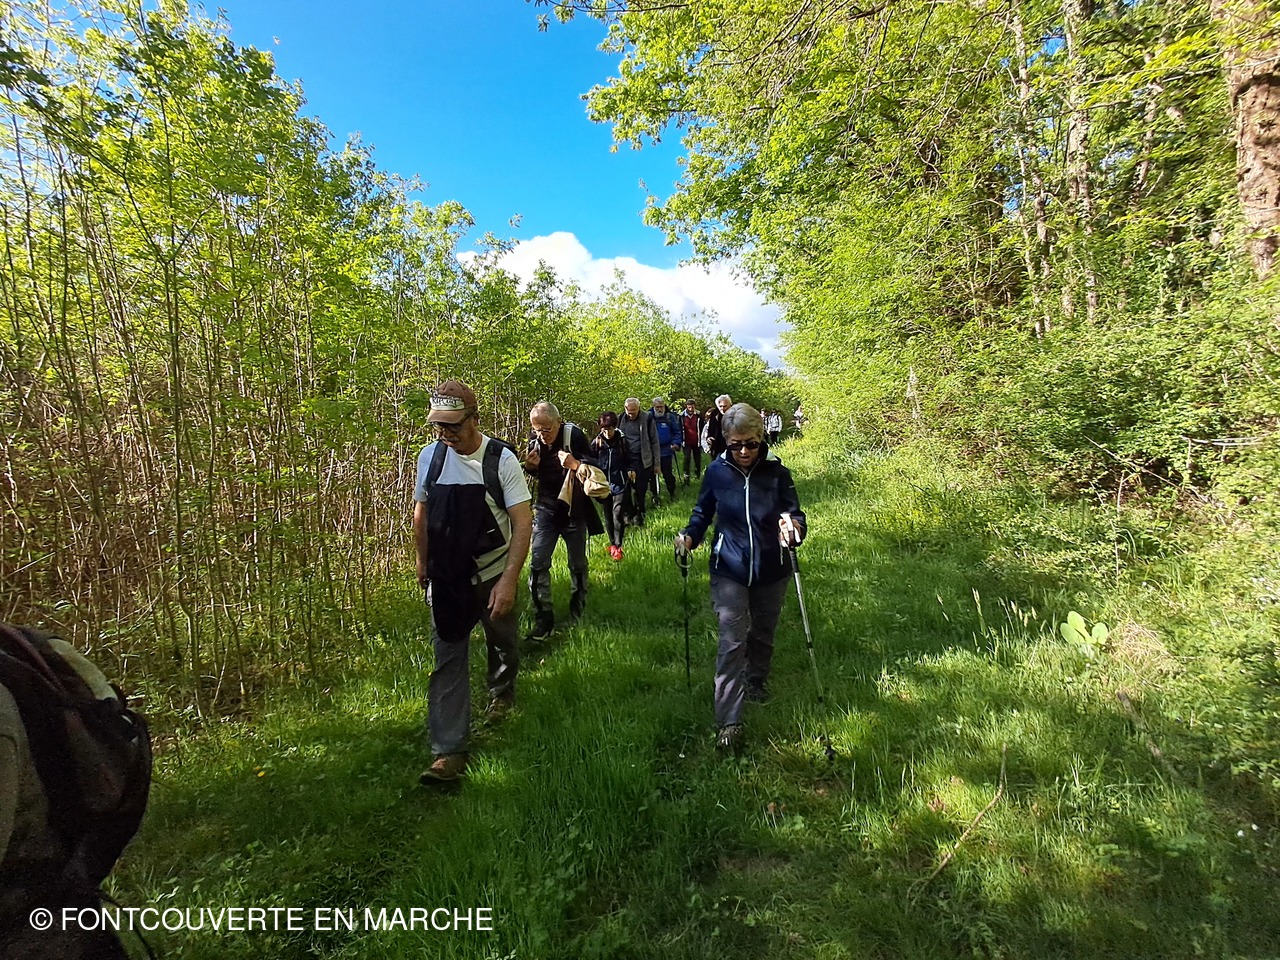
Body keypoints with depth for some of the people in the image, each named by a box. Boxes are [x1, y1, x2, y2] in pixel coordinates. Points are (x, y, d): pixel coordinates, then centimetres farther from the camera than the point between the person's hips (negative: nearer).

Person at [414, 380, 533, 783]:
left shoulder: (501, 459, -17)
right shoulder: (429, 456, -6)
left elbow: (523, 523, -18)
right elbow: (421, 513, 9)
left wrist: (509, 581, -24)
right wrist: (422, 562, 18)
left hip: (494, 576, -2)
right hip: (445, 577, 2)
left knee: (503, 642, 21)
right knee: (447, 661, 2)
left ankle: (502, 692, 52)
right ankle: (449, 751, 11)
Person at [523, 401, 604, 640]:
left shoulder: (574, 435, -17)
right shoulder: (535, 440, -3)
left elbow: (595, 468, -15)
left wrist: (576, 464, -34)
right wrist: (529, 466, -10)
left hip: (574, 510, -3)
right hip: (546, 509, 3)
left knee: (578, 564, 11)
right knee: (537, 564, -4)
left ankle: (577, 614, 31)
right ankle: (544, 621, 5)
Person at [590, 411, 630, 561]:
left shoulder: (622, 441, -4)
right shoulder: (597, 442, -1)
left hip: (619, 484, -2)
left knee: (618, 513, -11)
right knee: (608, 515, 11)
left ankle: (618, 546, -2)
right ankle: (612, 543, 26)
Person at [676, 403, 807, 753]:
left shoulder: (776, 472, -11)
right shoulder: (716, 471, -8)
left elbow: (795, 514, -11)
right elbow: (703, 513, 2)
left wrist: (793, 526, -34)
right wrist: (690, 536, -17)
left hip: (771, 571, 1)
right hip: (730, 571, -1)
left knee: (763, 635, 21)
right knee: (732, 642, -7)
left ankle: (756, 681, 49)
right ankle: (728, 721, 1)